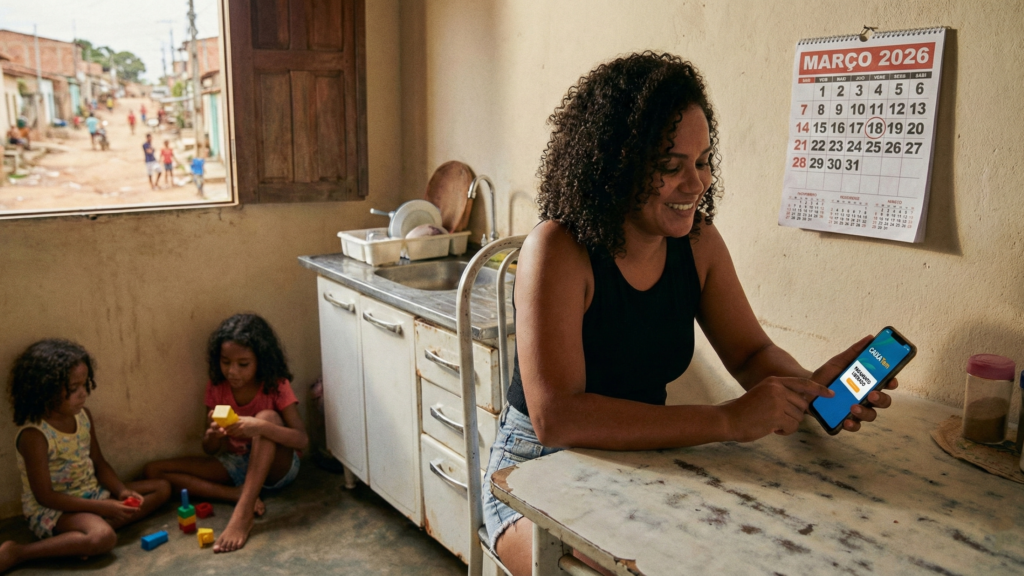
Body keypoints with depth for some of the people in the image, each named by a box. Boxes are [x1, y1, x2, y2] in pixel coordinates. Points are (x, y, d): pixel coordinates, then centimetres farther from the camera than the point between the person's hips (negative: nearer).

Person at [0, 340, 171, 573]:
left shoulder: (84, 416, -1)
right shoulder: (34, 435, -23)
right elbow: (45, 496, -21)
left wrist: (121, 490, -10)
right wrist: (102, 507, -23)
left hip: (91, 494, 8)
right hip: (51, 509, -8)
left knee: (162, 488, 2)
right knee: (103, 538, -36)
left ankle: (91, 526, -15)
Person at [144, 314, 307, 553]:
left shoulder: (276, 386, -15)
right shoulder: (216, 387, -5)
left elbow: (302, 439, -24)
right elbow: (209, 450, -1)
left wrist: (260, 427, -41)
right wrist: (212, 434, -26)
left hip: (276, 467, -4)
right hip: (235, 464, 5)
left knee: (268, 417, -34)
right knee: (154, 471, -8)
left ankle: (243, 514, -39)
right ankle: (237, 494, -21)